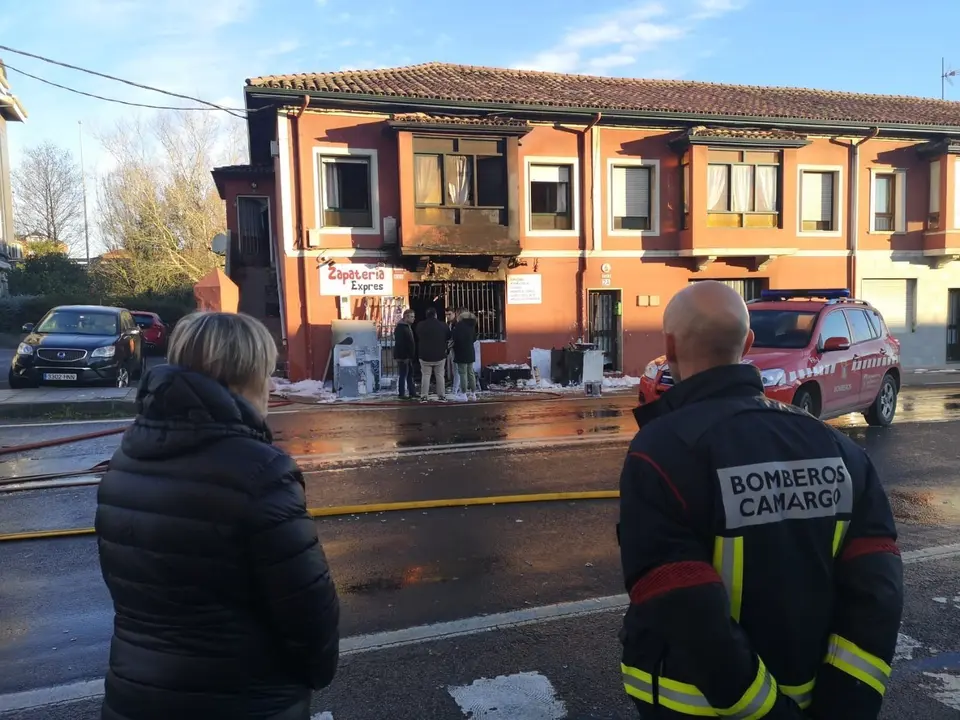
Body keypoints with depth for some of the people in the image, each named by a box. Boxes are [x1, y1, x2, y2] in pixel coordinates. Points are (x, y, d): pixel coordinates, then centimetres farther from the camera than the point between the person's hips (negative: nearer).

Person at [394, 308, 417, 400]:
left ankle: (412, 392, 20)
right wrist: (404, 357, -24)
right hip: (403, 357, -10)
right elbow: (399, 343, -22)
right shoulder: (400, 328, -16)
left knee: (410, 375, 13)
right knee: (403, 375, -5)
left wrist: (412, 355, 17)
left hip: (408, 356, 10)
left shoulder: (408, 327, 16)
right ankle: (402, 394, 1)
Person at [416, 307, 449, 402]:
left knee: (426, 376, 5)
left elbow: (417, 339, 10)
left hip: (425, 355, 1)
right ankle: (442, 396, 8)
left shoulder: (420, 325, -2)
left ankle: (424, 396, 1)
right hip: (440, 355, -1)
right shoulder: (442, 325, -6)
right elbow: (448, 337, 7)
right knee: (440, 375, 7)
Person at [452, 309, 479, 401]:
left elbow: (457, 339, -18)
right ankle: (473, 393, 15)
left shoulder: (459, 325, -15)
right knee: (471, 373, 12)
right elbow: (474, 338, 17)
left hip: (462, 352, -8)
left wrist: (455, 348, -2)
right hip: (470, 352, 8)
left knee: (463, 373, -4)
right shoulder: (472, 325, 10)